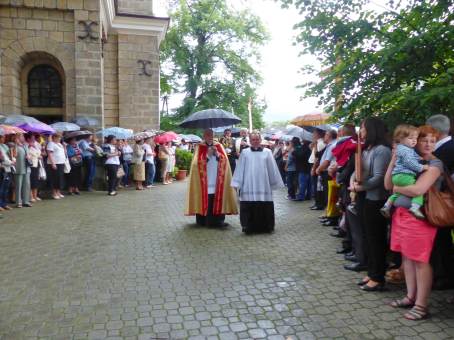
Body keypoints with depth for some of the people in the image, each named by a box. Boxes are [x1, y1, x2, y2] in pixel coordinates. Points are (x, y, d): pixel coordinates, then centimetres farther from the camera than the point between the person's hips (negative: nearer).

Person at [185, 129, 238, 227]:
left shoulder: (218, 146, 13)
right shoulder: (200, 147, 5)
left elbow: (225, 160, 4)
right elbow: (198, 162, -5)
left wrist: (217, 153, -11)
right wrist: (208, 154, -14)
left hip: (217, 181, 2)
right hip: (205, 181, -2)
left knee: (218, 200, -3)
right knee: (206, 200, -7)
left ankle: (218, 220, 4)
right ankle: (204, 220, 2)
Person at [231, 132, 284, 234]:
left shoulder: (267, 152, 4)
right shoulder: (245, 153, 3)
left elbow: (272, 168, 7)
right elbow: (240, 169, 3)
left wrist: (276, 183, 8)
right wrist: (237, 183, -1)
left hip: (263, 185, 1)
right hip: (249, 186, 0)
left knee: (265, 207, 3)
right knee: (249, 207, -1)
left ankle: (266, 226, 15)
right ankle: (249, 227, 9)